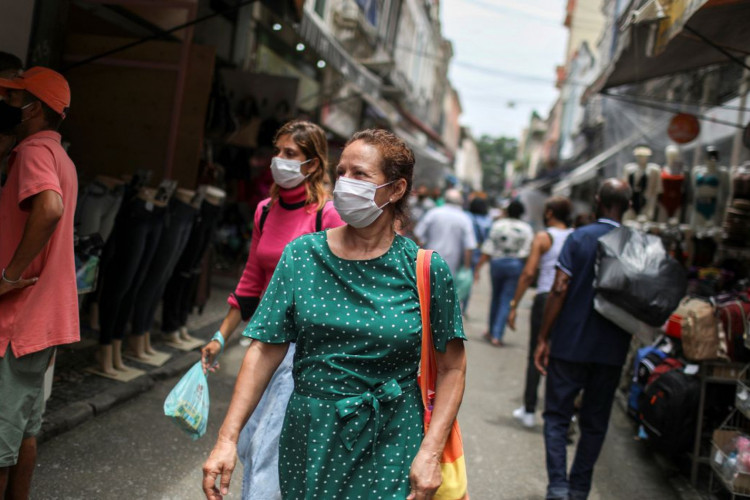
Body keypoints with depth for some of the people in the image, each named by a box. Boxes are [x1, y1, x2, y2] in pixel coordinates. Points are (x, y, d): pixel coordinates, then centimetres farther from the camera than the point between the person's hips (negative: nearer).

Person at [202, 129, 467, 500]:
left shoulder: (426, 270, -8)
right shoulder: (302, 255, -3)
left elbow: (451, 368, -5)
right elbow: (265, 350, -5)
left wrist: (430, 453, -12)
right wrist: (227, 438, -10)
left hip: (389, 444, -2)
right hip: (308, 439, 2)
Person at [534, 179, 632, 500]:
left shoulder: (579, 238, -8)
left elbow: (559, 290, -13)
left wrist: (543, 338, -8)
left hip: (570, 344, -2)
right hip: (612, 349, 3)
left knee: (557, 416, 7)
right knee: (594, 423, 14)